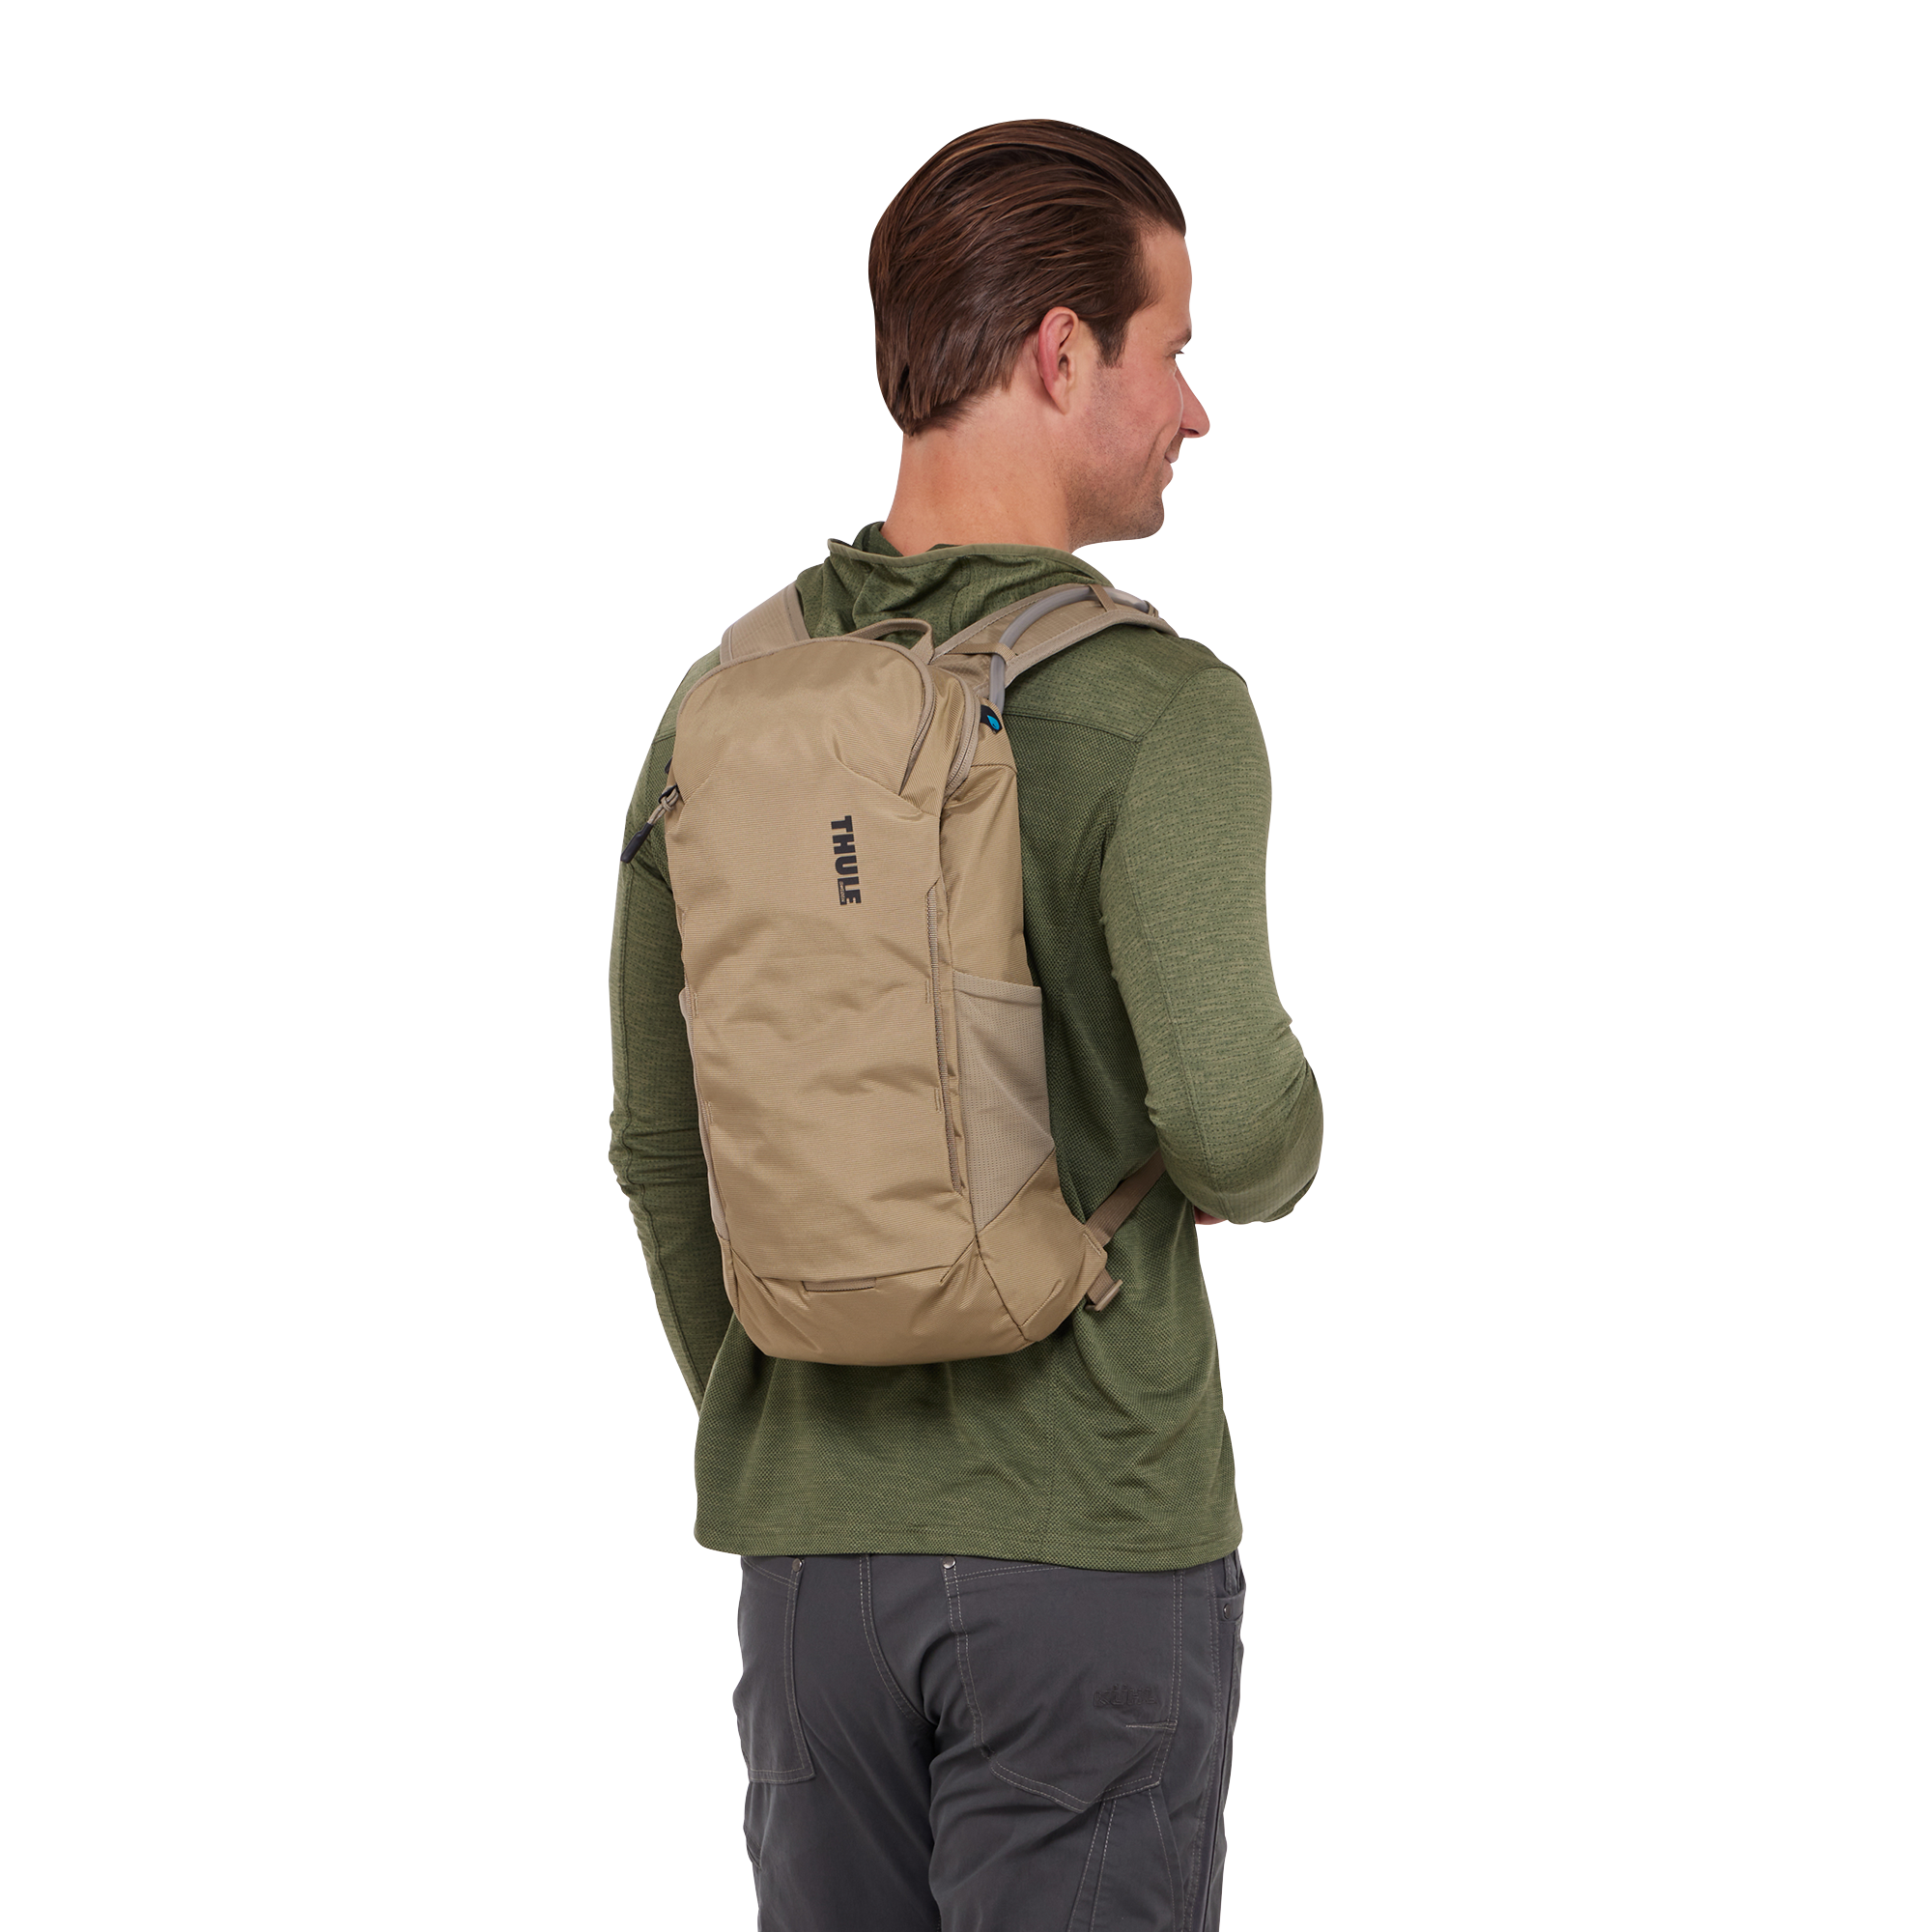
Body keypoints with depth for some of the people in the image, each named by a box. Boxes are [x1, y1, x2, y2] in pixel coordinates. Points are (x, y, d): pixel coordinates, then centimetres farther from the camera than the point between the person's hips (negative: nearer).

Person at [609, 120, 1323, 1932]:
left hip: (810, 1530, 5)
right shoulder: (1156, 711, -13)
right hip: (1095, 1541, -5)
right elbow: (1220, 1096, -26)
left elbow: (660, 1145, 9)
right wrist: (1267, 1165, -1)